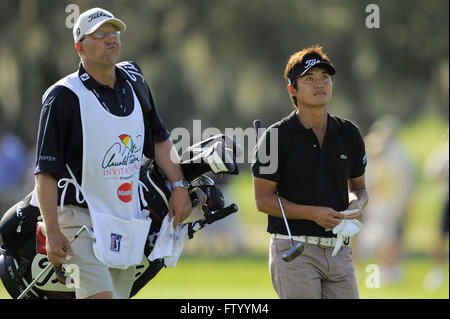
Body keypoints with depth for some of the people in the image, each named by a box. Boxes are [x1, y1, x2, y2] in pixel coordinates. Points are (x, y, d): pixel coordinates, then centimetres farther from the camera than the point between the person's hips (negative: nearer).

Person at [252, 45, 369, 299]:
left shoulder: (349, 133, 10)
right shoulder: (276, 137, -4)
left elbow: (359, 187, 21)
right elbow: (263, 199, -5)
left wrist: (357, 205, -4)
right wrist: (313, 213, -17)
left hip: (338, 251, 5)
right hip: (294, 249, -5)